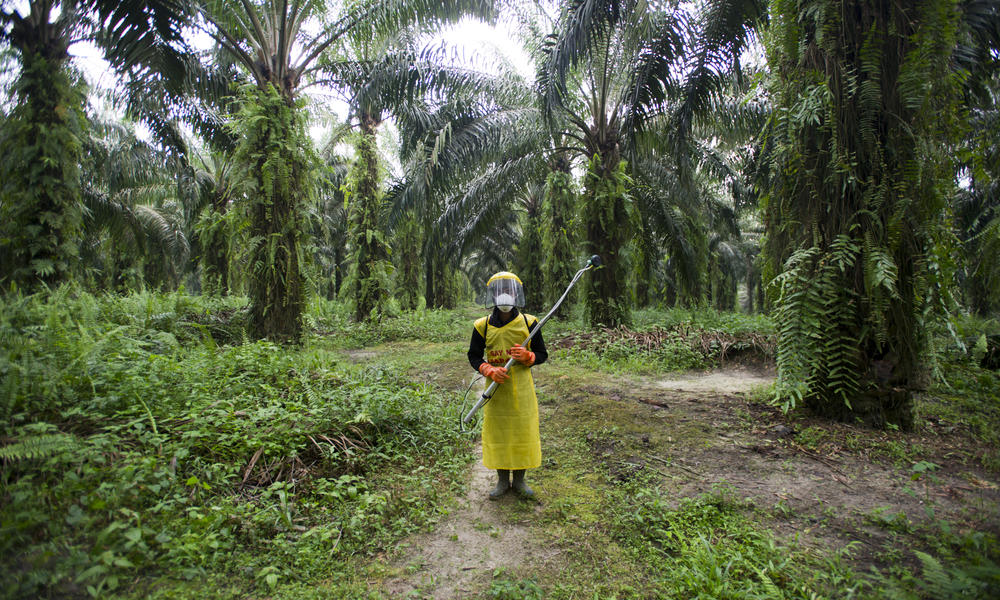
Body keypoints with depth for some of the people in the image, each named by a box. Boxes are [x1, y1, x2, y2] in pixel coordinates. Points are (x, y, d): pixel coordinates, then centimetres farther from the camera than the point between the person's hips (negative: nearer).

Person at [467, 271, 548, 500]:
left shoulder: (528, 323, -2)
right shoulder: (483, 326, -1)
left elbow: (542, 354, 3)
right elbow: (473, 355, 6)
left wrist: (527, 356, -19)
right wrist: (489, 370, -13)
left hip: (522, 389, 0)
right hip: (496, 388, 1)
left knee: (523, 431, 6)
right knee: (496, 432, 8)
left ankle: (519, 480, 27)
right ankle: (502, 479, 28)